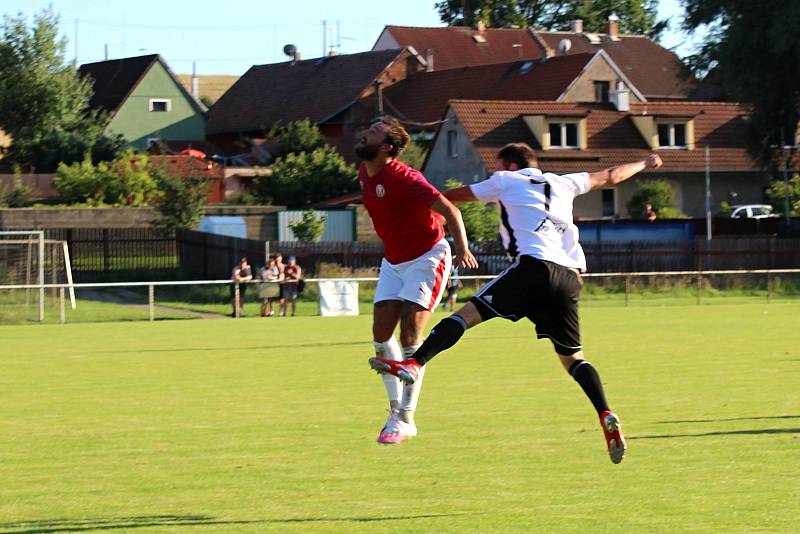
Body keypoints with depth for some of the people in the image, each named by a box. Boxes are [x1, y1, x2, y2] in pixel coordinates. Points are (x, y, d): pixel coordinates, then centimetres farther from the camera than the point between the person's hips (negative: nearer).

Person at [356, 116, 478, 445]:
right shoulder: (364, 175, 1)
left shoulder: (402, 178, -24)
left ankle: (405, 420, -9)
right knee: (381, 335, 1)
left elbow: (449, 210, -27)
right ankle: (396, 409, 13)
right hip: (393, 261, 8)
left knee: (409, 336, -14)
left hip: (426, 258, -8)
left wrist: (461, 247, -41)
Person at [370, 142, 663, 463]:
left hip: (535, 266, -5)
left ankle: (413, 364, -27)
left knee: (468, 313, -10)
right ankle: (606, 416, -4)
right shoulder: (562, 184, 29)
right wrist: (644, 164, 61)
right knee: (572, 356, 14)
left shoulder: (506, 181, 18)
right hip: (570, 276, 5)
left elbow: (452, 196, 24)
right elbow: (610, 177, 43)